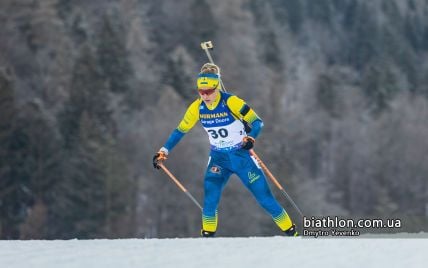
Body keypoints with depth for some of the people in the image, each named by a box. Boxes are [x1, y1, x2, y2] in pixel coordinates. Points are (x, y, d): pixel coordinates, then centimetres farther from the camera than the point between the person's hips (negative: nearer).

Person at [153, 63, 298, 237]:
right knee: (210, 194, -19)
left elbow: (257, 122, -18)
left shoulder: (230, 102, -19)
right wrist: (164, 151, 1)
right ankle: (207, 234, -6)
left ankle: (291, 232, 9)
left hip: (241, 155, -3)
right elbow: (181, 130, 7)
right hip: (218, 157, 3)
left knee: (264, 196, -2)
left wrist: (250, 138, -37)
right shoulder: (197, 108, -6)